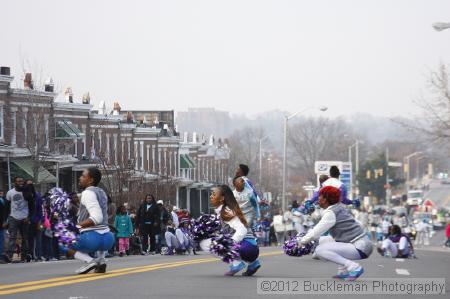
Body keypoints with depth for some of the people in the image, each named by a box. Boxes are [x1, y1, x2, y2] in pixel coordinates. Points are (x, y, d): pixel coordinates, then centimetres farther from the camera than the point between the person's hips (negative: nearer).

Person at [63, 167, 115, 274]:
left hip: (92, 237, -8)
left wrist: (77, 226, -19)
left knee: (63, 246, 14)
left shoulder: (87, 193, -8)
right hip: (108, 240, 8)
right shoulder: (102, 193, 17)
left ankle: (89, 260, -10)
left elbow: (97, 218, -19)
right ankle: (101, 259, 14)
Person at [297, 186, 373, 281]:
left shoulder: (330, 213, -12)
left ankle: (354, 267, -18)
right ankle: (343, 271, 16)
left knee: (320, 250, -15)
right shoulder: (339, 208, 15)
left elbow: (314, 234, -10)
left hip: (360, 248, -10)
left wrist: (301, 241, 6)